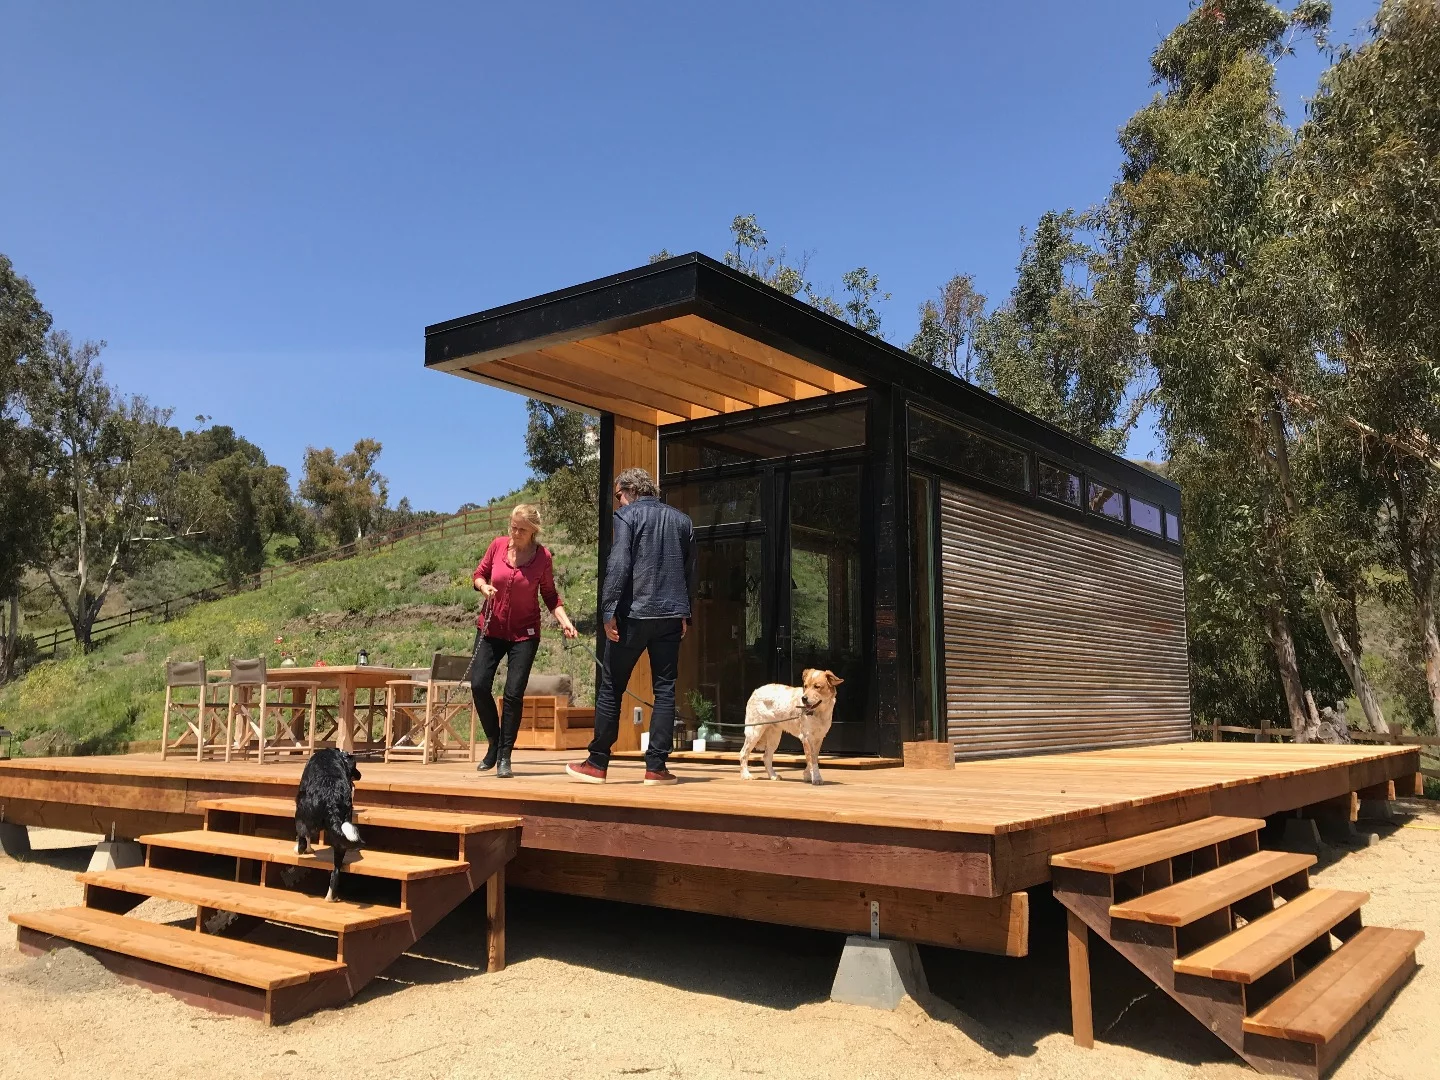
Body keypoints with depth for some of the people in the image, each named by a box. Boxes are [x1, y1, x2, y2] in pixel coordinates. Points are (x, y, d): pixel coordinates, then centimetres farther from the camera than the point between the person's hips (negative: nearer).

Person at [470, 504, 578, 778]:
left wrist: (564, 620, -14)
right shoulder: (498, 545, -4)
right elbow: (478, 574, 9)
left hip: (524, 633, -2)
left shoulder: (543, 557, -8)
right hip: (491, 628, 2)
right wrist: (483, 586, -14)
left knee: (514, 693, -7)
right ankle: (494, 744, 15)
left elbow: (550, 595, 1)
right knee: (479, 685, -7)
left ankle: (504, 756, 8)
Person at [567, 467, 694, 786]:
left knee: (611, 689, 6)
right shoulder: (682, 520, 13)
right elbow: (690, 572, 15)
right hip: (671, 616, 4)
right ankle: (656, 766, 4)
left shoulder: (627, 516, -3)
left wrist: (609, 611, -13)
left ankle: (597, 764, 11)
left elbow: (618, 566, -13)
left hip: (633, 615, -4)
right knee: (664, 690, 7)